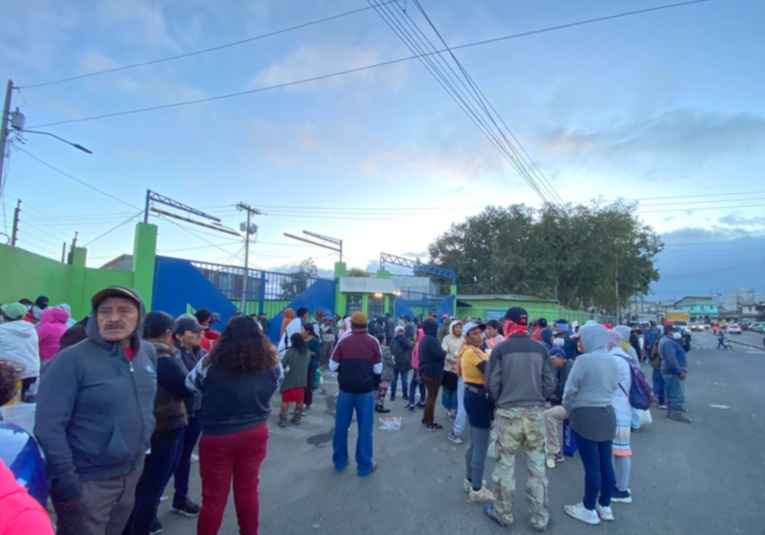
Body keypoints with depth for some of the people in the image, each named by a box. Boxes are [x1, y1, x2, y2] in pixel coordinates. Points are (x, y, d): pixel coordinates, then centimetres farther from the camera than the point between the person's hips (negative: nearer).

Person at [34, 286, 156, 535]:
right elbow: (48, 426, -20)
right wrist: (65, 480, -19)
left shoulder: (148, 353, -1)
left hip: (132, 475, 6)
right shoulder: (72, 360, -19)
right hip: (87, 482, -6)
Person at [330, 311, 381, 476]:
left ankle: (339, 461, 27)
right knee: (365, 427, 8)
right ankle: (364, 465, 16)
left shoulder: (343, 341, -5)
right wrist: (375, 385, 11)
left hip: (346, 389, 1)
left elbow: (333, 366, -2)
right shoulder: (373, 342, -6)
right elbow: (378, 369, -5)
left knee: (341, 425, 14)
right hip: (366, 390, -1)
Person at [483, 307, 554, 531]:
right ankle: (540, 518, 25)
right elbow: (550, 383, 1)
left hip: (508, 413, -2)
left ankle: (503, 514, 25)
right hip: (535, 412, 3)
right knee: (537, 467, 14)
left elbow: (492, 383, -7)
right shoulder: (540, 348, -1)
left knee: (506, 465, 11)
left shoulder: (501, 348, -9)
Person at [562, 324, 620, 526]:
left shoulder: (584, 360, -18)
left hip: (586, 416, -7)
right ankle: (605, 506, 29)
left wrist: (568, 410, 3)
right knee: (606, 462, 16)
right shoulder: (612, 360, 5)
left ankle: (589, 509, 16)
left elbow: (570, 389, -14)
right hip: (607, 413, 8)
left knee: (591, 465, 3)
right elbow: (614, 387, 15)